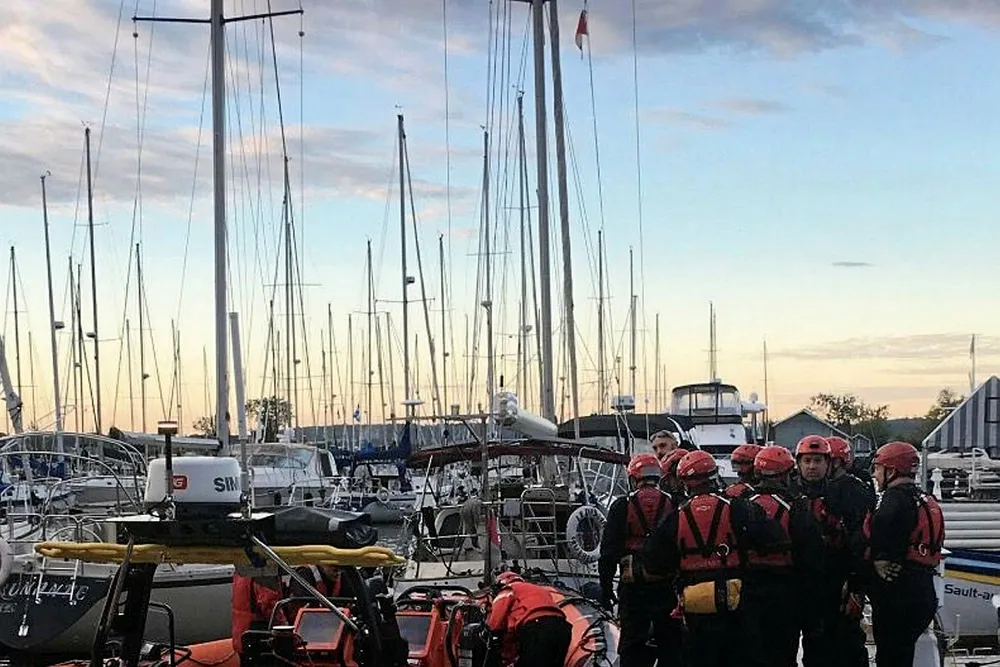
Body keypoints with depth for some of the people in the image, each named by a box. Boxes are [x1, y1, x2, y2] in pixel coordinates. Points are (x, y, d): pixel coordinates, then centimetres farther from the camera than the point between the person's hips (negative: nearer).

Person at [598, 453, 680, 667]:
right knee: (670, 644, 9)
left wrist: (606, 587, 4)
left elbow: (609, 551, -2)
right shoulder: (673, 505, 3)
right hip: (667, 585, 1)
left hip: (634, 587, -1)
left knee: (633, 646, 3)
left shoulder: (622, 507, -1)